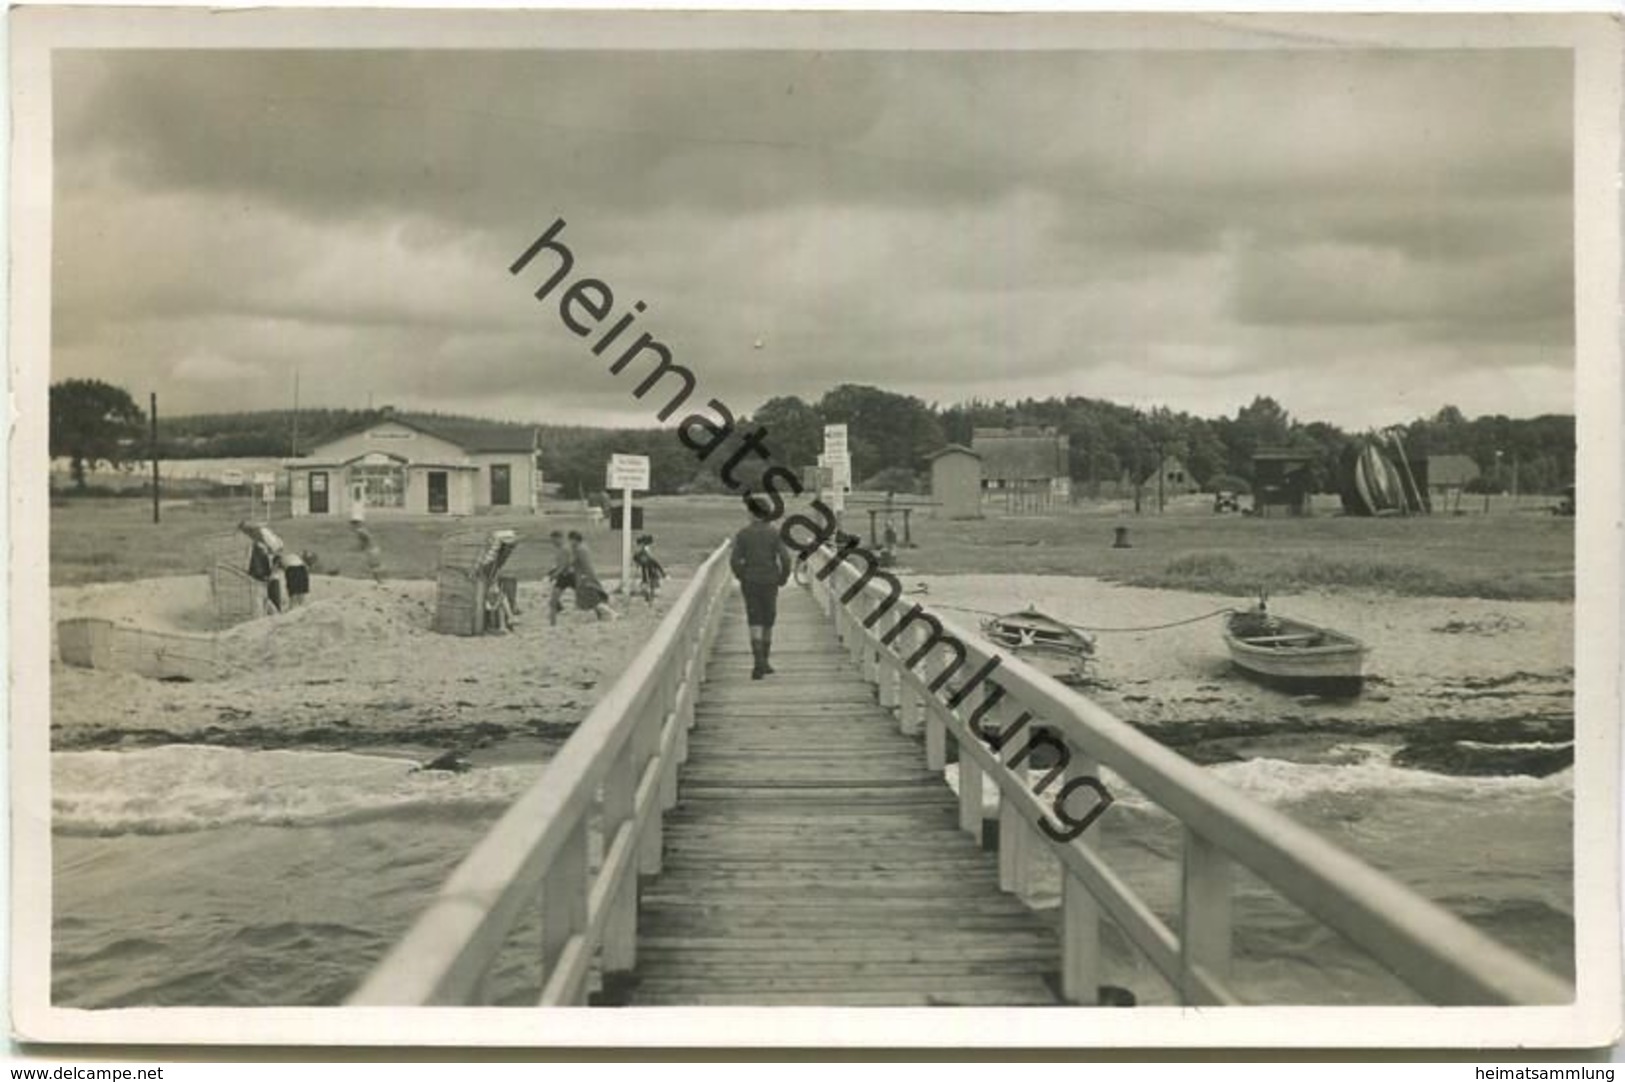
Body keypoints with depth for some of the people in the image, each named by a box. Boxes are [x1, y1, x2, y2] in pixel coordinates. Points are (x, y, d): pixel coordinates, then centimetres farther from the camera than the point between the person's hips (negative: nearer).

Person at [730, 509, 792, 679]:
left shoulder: (742, 535, -2)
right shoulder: (774, 534, -3)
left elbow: (734, 560, -9)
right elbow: (785, 558, -12)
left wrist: (741, 577, 7)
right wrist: (783, 578, 3)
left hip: (749, 584, 0)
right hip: (769, 583, 0)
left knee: (755, 623, -1)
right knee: (768, 622, 16)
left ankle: (759, 661, -20)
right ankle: (765, 662, 25)